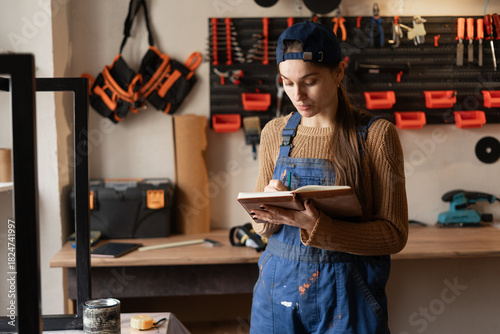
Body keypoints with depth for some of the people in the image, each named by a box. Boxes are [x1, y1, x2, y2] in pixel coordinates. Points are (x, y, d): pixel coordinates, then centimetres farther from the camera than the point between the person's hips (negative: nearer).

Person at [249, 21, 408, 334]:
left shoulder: (376, 134, -9)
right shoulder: (275, 132, 4)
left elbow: (394, 235, -11)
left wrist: (317, 226, -24)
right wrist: (269, 209, -13)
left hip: (347, 297, -3)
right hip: (278, 290, 4)